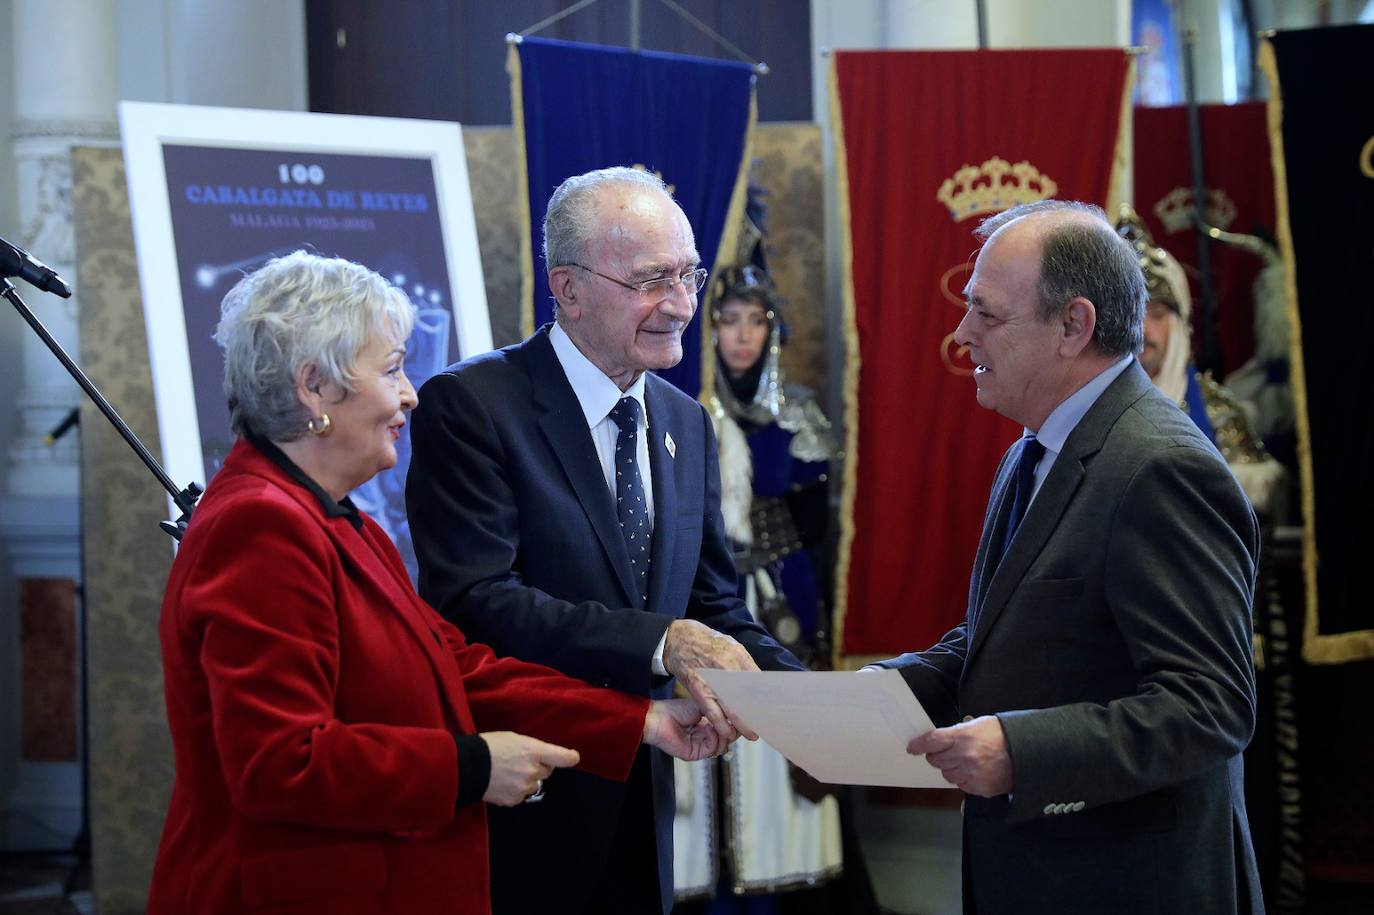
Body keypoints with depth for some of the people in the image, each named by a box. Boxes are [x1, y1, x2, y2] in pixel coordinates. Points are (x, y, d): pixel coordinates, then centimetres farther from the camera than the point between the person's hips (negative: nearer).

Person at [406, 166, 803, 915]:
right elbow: (475, 601, -22)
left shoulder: (687, 424, 10)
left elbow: (714, 607, 11)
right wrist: (662, 645, -30)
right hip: (517, 820, -6)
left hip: (640, 814, 6)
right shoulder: (470, 406, -12)